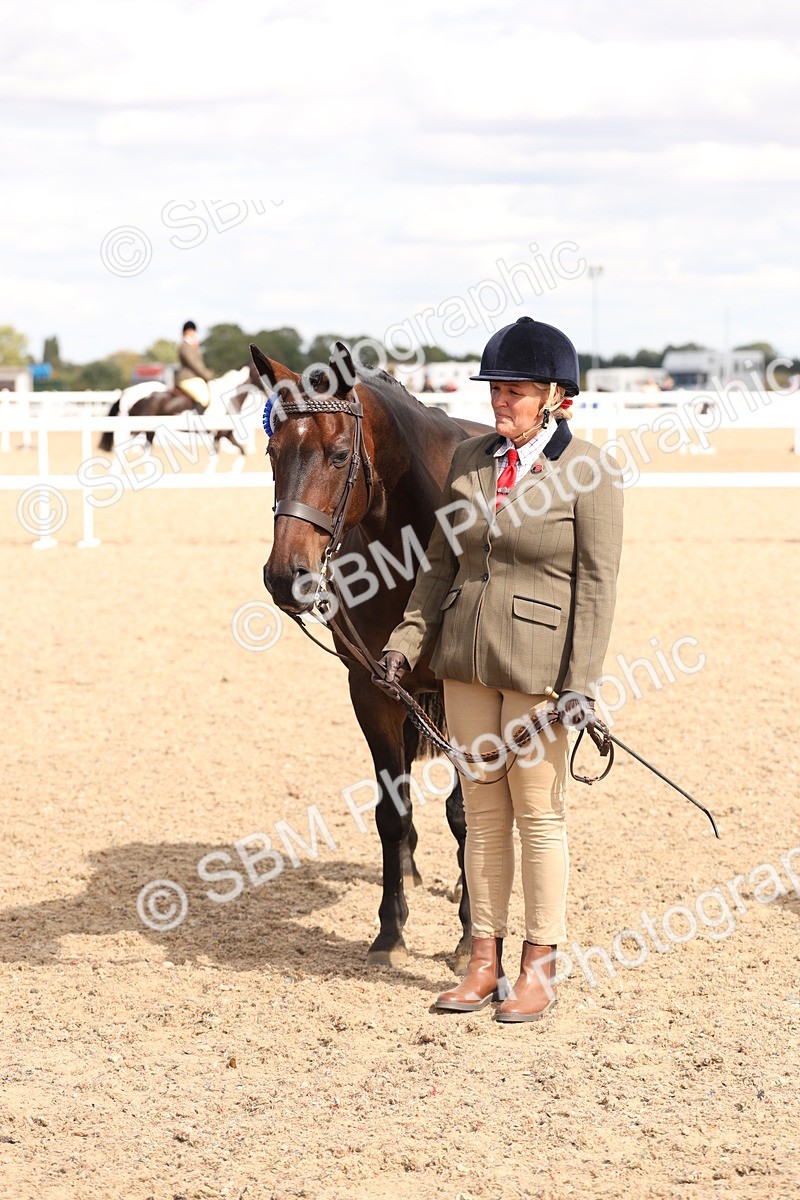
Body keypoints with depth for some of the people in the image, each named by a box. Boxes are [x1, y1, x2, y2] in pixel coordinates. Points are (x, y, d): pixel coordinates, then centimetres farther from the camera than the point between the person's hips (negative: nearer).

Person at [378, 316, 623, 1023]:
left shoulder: (588, 470, -9)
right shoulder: (470, 460, 8)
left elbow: (597, 581, -11)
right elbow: (440, 561, 13)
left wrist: (581, 680, -15)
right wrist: (408, 641, 4)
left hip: (538, 664, -5)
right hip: (466, 656, 6)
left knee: (539, 813, 4)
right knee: (482, 811, 11)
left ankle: (540, 969, 14)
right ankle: (485, 960, 20)